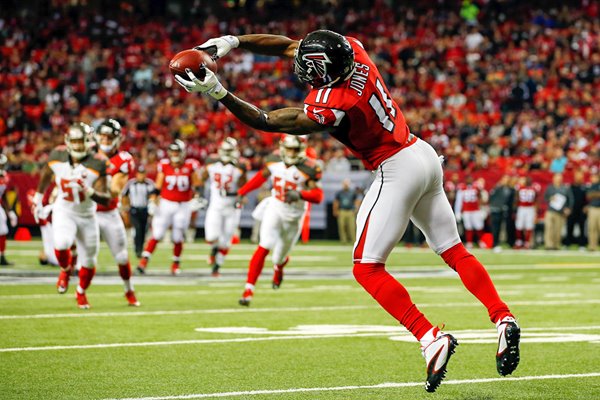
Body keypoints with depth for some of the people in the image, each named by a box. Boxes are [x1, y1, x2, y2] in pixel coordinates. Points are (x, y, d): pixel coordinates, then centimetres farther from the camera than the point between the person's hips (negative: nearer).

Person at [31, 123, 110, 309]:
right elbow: (46, 175, 10)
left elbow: (106, 199, -21)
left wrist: (89, 191, -40)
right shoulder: (57, 156, -13)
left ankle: (81, 292, 42)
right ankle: (65, 270, 6)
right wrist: (38, 198, 18)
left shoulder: (98, 164, -21)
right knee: (61, 244, -30)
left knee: (89, 261, 11)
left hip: (87, 216, 0)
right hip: (64, 212, 0)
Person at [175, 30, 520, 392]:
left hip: (398, 170, -9)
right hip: (424, 155, 9)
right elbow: (287, 45, 3)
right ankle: (503, 319, 6)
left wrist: (218, 93, -25)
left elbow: (266, 121, -20)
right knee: (454, 251, 15)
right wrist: (233, 42, -5)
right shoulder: (352, 49, -8)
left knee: (367, 268, -3)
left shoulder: (331, 106, -28)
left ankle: (431, 339, -13)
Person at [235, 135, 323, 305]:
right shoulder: (274, 161, -6)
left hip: (293, 217, -1)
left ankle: (278, 268, 55)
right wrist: (241, 193, 12)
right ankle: (249, 289, -17)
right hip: (274, 210, 1)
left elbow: (318, 195, -23)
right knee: (264, 247, -19)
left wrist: (299, 194, -40)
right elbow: (260, 177, 11)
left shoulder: (308, 168, -19)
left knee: (280, 257, 14)